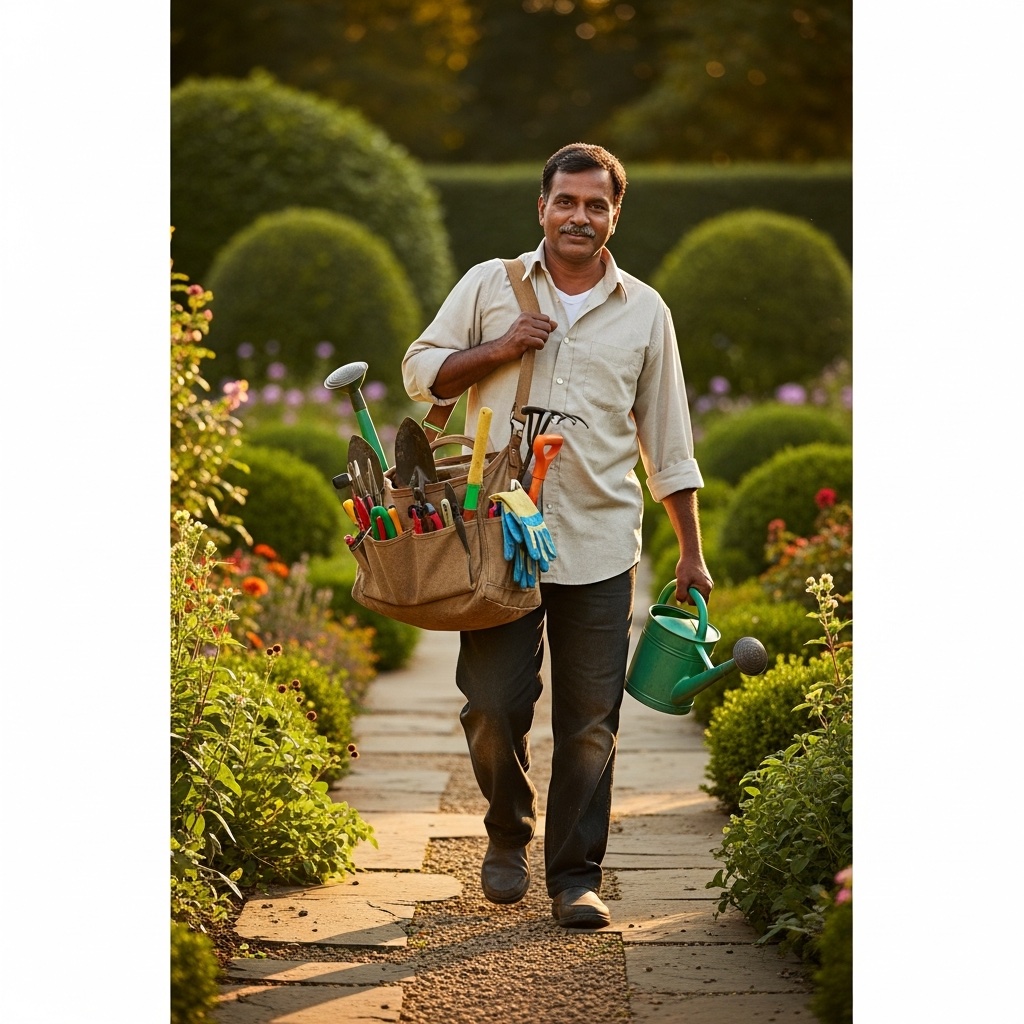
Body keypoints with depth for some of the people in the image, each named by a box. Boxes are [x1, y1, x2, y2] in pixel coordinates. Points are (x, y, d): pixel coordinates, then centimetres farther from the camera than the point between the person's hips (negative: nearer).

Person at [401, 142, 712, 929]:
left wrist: (692, 552, 10)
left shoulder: (644, 312, 9)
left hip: (599, 545, 1)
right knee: (493, 704, -1)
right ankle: (508, 834, 26)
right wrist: (496, 351, -8)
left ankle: (576, 876, 11)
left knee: (590, 719, 1)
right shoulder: (490, 286, 7)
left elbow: (668, 443, 13)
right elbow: (421, 372, 9)